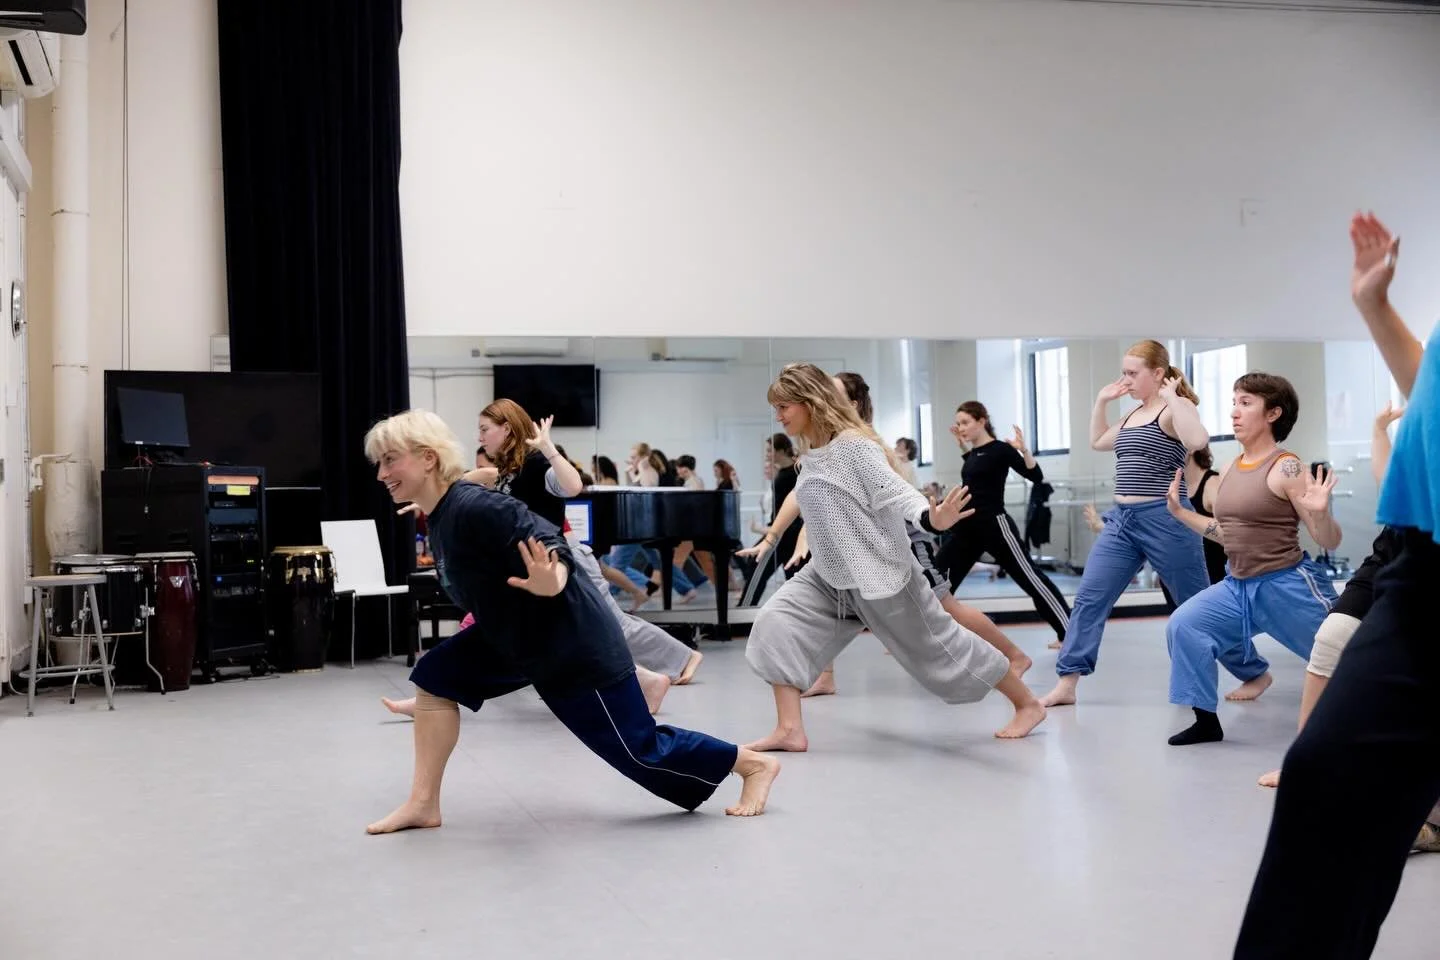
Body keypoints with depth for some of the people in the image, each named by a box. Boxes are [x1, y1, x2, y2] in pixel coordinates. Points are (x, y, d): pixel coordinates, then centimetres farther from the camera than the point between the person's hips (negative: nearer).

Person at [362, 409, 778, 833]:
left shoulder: (473, 508, -25)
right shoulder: (441, 519, 4)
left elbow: (546, 543, -32)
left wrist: (552, 582, -51)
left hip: (572, 643, -9)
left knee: (639, 750, 1)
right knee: (436, 676, 2)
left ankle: (753, 764, 20)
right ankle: (423, 804, 10)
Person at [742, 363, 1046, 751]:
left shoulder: (854, 444, -18)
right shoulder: (809, 455, 6)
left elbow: (894, 494, -26)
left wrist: (932, 518, -44)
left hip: (880, 574, -8)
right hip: (830, 577, 8)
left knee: (938, 643, 3)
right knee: (774, 624, -10)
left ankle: (1027, 704, 23)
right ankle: (789, 730, -7)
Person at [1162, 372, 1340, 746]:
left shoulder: (1286, 468, -15)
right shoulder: (1229, 471, 7)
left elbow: (1330, 542, -13)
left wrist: (1320, 512, -33)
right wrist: (1180, 511, 14)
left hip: (1289, 586, -7)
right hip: (1238, 586, 7)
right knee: (1182, 625, -10)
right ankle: (1206, 721, -1)